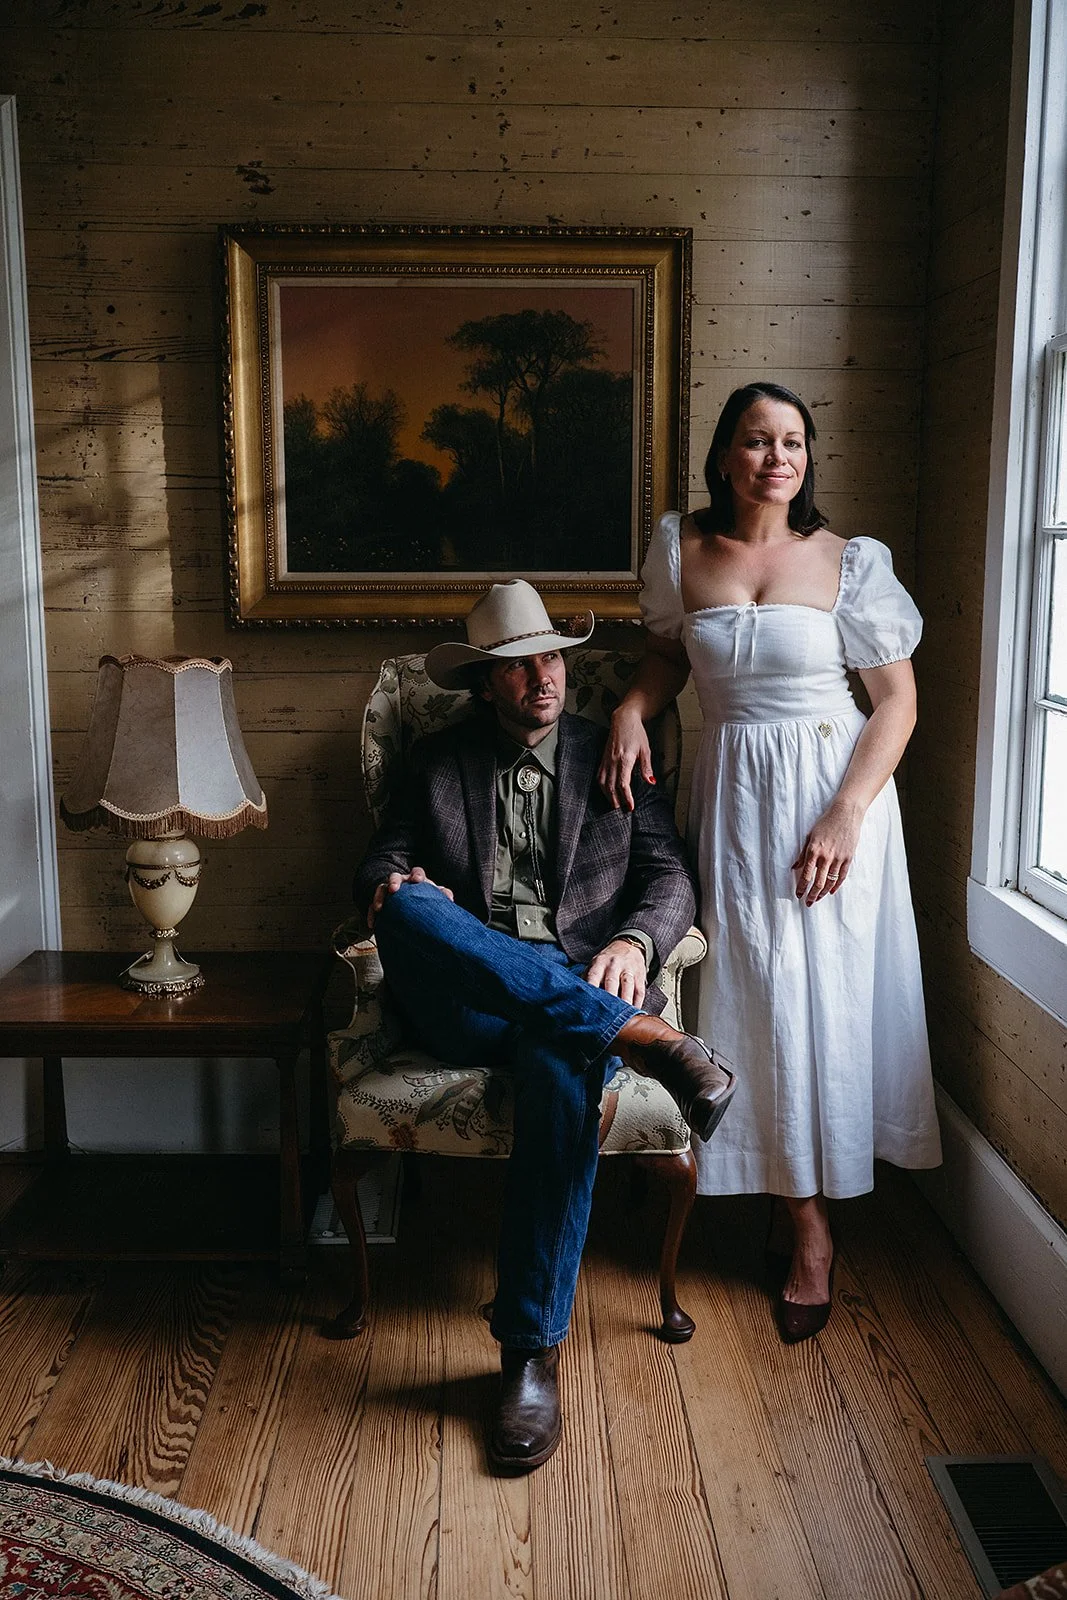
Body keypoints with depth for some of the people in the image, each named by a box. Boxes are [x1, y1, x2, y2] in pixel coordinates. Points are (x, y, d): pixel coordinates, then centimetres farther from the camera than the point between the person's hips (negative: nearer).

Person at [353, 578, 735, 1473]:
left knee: (560, 1071, -39)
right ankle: (645, 1038, -36)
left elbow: (670, 874, 11)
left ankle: (533, 1350, -25)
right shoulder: (437, 764, 21)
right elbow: (383, 861, 16)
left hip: (580, 992, -1)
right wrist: (393, 887, -10)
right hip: (463, 1006, 1)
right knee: (408, 911, -34)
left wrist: (634, 942, -12)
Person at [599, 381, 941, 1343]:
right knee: (749, 992, 5)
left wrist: (846, 816, -14)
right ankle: (786, 1194, 23)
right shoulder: (682, 547, 2)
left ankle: (811, 1227, 15)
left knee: (821, 995, 0)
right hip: (732, 794, 3)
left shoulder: (848, 561, -6)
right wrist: (632, 710, -5)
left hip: (834, 792, -2)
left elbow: (898, 697, -5)